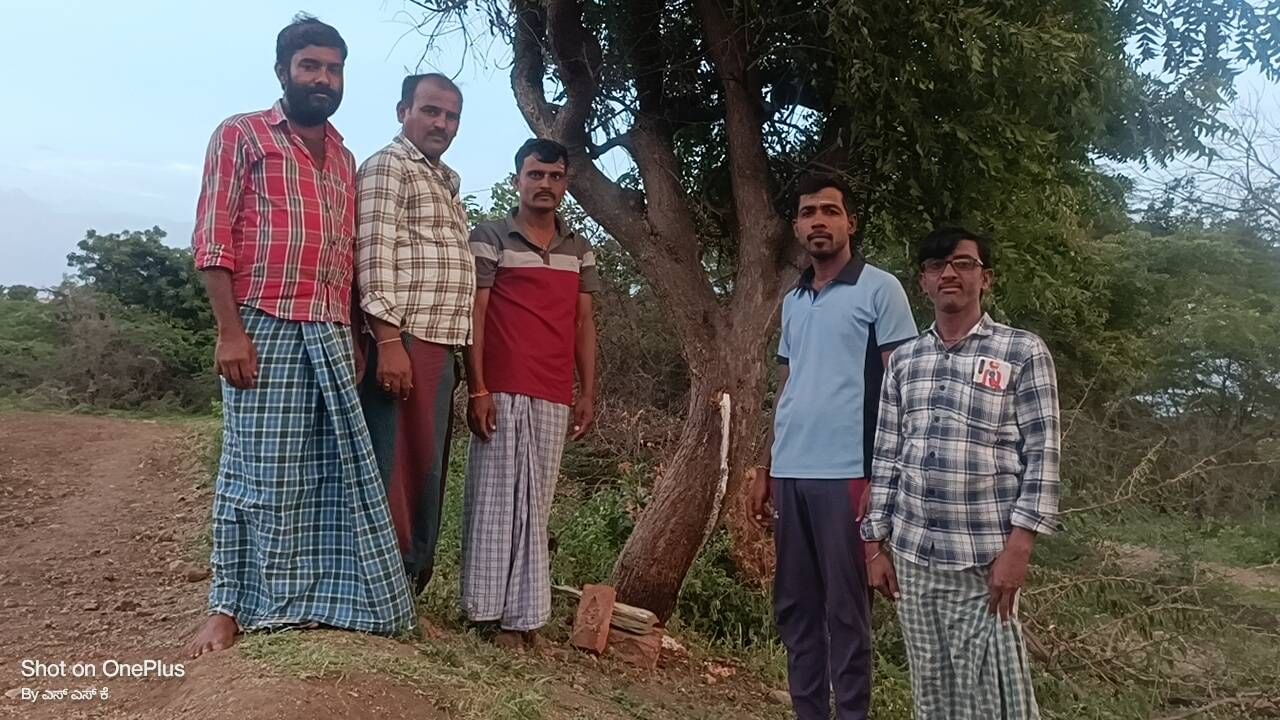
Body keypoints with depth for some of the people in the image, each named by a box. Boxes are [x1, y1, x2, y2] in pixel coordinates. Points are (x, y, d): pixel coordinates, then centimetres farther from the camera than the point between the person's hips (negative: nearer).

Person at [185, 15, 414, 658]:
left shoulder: (343, 159, 21)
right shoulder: (241, 135, 4)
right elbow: (212, 239, -4)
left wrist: (352, 336, 12)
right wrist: (230, 330, -14)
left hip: (330, 334, 6)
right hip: (263, 327, -5)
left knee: (335, 468, 4)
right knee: (256, 470, -3)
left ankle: (315, 597, 14)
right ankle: (231, 605, 9)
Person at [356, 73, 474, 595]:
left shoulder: (443, 182, 25)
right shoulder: (387, 167, -2)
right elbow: (375, 256, -13)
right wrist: (389, 340, -22)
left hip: (437, 346, 9)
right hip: (402, 342, -9)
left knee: (427, 469, 11)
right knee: (394, 468, -7)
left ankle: (410, 584, 19)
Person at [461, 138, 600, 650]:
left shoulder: (580, 250, 15)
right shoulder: (490, 238, 2)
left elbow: (584, 324, 14)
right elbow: (474, 316, -3)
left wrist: (587, 393, 6)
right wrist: (477, 389, -11)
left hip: (555, 400, 4)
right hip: (502, 393, -4)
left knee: (535, 505, 6)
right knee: (495, 499, -1)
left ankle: (524, 614, 12)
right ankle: (495, 612, 6)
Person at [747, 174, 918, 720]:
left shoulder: (880, 290, -2)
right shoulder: (792, 301, 16)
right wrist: (764, 471, 15)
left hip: (845, 473, -6)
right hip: (790, 474, 6)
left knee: (845, 610, 3)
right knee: (794, 606, 12)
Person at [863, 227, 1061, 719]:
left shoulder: (1023, 352, -1)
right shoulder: (903, 360, 10)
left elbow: (1041, 455, -6)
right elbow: (886, 458, 10)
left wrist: (1018, 546, -13)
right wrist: (875, 544, 7)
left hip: (984, 558, -4)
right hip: (911, 554, 4)